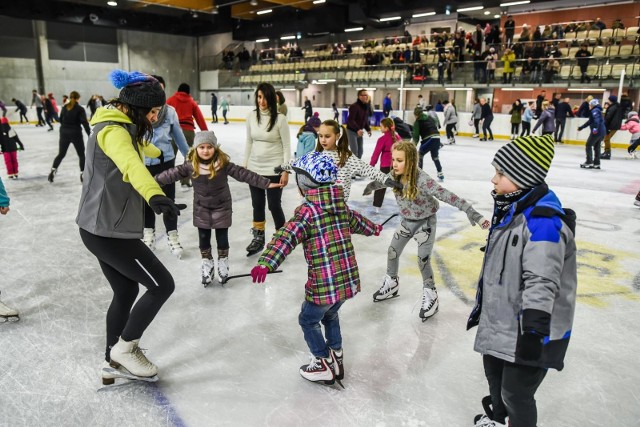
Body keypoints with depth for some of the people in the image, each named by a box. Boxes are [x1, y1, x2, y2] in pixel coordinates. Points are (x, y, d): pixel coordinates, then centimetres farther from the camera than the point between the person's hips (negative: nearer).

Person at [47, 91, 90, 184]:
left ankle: (53, 170, 5)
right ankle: (83, 174, 4)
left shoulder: (64, 108, 6)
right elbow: (85, 123, -16)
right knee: (81, 154, 8)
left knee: (61, 154, 15)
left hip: (64, 133, 4)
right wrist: (90, 134, -14)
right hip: (76, 134, -4)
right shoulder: (80, 109, -9)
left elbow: (61, 120, 13)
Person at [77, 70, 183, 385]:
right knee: (162, 285, -2)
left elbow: (138, 146, 40)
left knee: (126, 291, 18)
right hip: (110, 231, -10)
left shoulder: (120, 127, 14)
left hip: (100, 228, 10)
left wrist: (157, 151, 61)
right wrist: (154, 195, -61)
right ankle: (124, 349, 13)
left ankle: (113, 362, 30)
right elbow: (130, 163, -42)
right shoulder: (114, 131, -18)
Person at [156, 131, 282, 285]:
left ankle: (223, 264, 30)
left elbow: (243, 174, -20)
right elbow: (171, 174, -8)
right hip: (201, 208, 2)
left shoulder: (223, 164, -19)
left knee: (222, 237, 9)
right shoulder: (190, 166, -13)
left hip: (221, 207, -2)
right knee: (203, 238, 10)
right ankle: (207, 265, 29)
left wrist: (266, 183, -24)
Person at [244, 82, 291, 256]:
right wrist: (245, 165, 10)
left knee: (274, 205, 3)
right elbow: (249, 142, 10)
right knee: (257, 205, 15)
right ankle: (258, 238, 32)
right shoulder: (251, 116, 1)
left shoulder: (280, 118, -12)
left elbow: (286, 146, -9)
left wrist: (285, 172, -12)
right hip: (254, 168, 5)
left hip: (274, 169, -4)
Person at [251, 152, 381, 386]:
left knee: (308, 320, 17)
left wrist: (266, 263, -39)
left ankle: (324, 366, 25)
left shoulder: (307, 210, -14)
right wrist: (374, 228, 47)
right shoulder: (341, 205, 7)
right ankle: (336, 357, 39)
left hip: (324, 283, -7)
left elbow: (287, 237, -29)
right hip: (348, 279, 7)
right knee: (330, 315, 29)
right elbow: (357, 221, 26)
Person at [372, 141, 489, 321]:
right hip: (407, 221, 6)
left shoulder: (422, 180, -34)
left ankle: (430, 295, 19)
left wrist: (472, 212, -43)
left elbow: (447, 196, -39)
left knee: (423, 260, -5)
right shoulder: (395, 176, -16)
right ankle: (391, 284, 40)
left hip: (425, 222, -6)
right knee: (392, 252, 14)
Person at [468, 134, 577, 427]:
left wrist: (534, 331, -31)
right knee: (494, 372, 26)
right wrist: (481, 303, 21)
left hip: (529, 329, -9)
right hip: (500, 321, 10)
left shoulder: (544, 219, -25)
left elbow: (541, 281, -30)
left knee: (516, 392, 4)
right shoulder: (511, 209, 5)